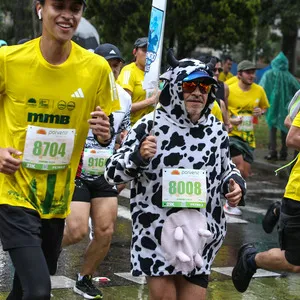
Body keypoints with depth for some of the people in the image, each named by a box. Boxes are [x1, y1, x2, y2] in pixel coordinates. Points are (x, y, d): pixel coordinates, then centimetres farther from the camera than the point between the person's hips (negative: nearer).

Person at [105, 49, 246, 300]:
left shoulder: (217, 131, 3)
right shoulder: (151, 125, -9)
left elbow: (226, 169, 21)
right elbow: (113, 173, -7)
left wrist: (235, 183, -1)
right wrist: (138, 156, -25)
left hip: (200, 234, 3)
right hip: (157, 233, -3)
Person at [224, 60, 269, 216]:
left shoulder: (259, 90, 1)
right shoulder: (229, 90, -11)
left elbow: (265, 107, 19)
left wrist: (261, 112, -5)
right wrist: (229, 121, -22)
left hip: (248, 137, 5)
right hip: (231, 134, -5)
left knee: (245, 173, 7)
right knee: (239, 167, -18)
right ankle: (230, 204, -4)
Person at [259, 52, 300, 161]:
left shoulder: (269, 74, -8)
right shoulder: (289, 77, -5)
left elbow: (261, 89, -13)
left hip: (273, 106, -1)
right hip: (285, 106, 1)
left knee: (272, 129, 6)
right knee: (284, 130, 10)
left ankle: (272, 152, -3)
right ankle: (283, 153, 10)